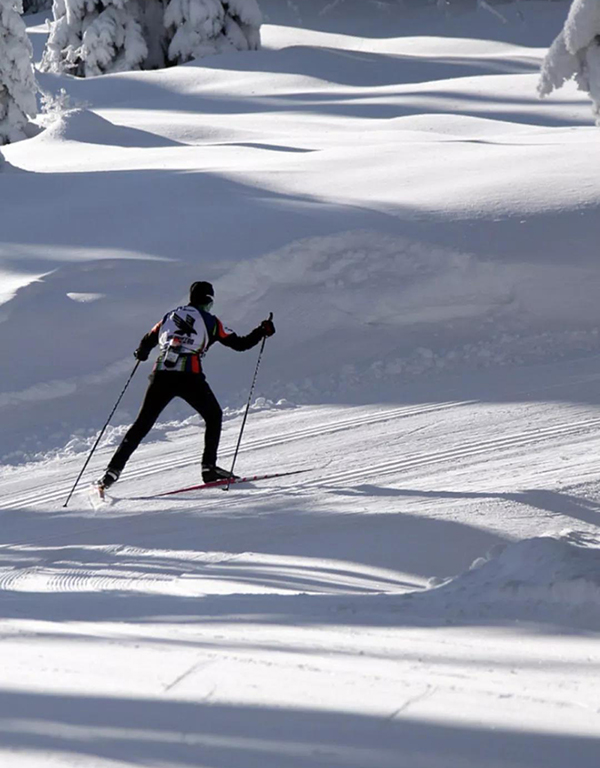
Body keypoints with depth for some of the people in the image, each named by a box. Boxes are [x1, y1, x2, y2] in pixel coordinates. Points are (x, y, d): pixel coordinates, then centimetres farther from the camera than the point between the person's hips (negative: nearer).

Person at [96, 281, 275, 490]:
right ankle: (209, 467, 9)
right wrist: (262, 331, 23)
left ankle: (113, 469, 2)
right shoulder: (210, 321, 9)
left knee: (142, 424, 10)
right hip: (189, 376, -3)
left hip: (161, 375, 3)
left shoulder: (170, 316, 20)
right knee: (214, 416, 19)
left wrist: (141, 353, 47)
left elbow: (147, 343, 24)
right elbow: (240, 344, 9)